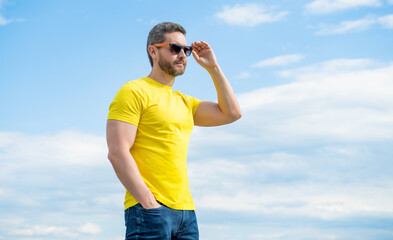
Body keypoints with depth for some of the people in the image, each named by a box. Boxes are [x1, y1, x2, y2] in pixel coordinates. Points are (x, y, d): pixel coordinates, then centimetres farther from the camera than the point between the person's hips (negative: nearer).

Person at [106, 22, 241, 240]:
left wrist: (212, 67, 15)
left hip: (186, 210, 8)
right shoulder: (134, 92, -1)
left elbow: (231, 113, 17)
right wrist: (149, 203, -18)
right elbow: (117, 152, -11)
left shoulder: (184, 102, 22)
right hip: (149, 210, -7)